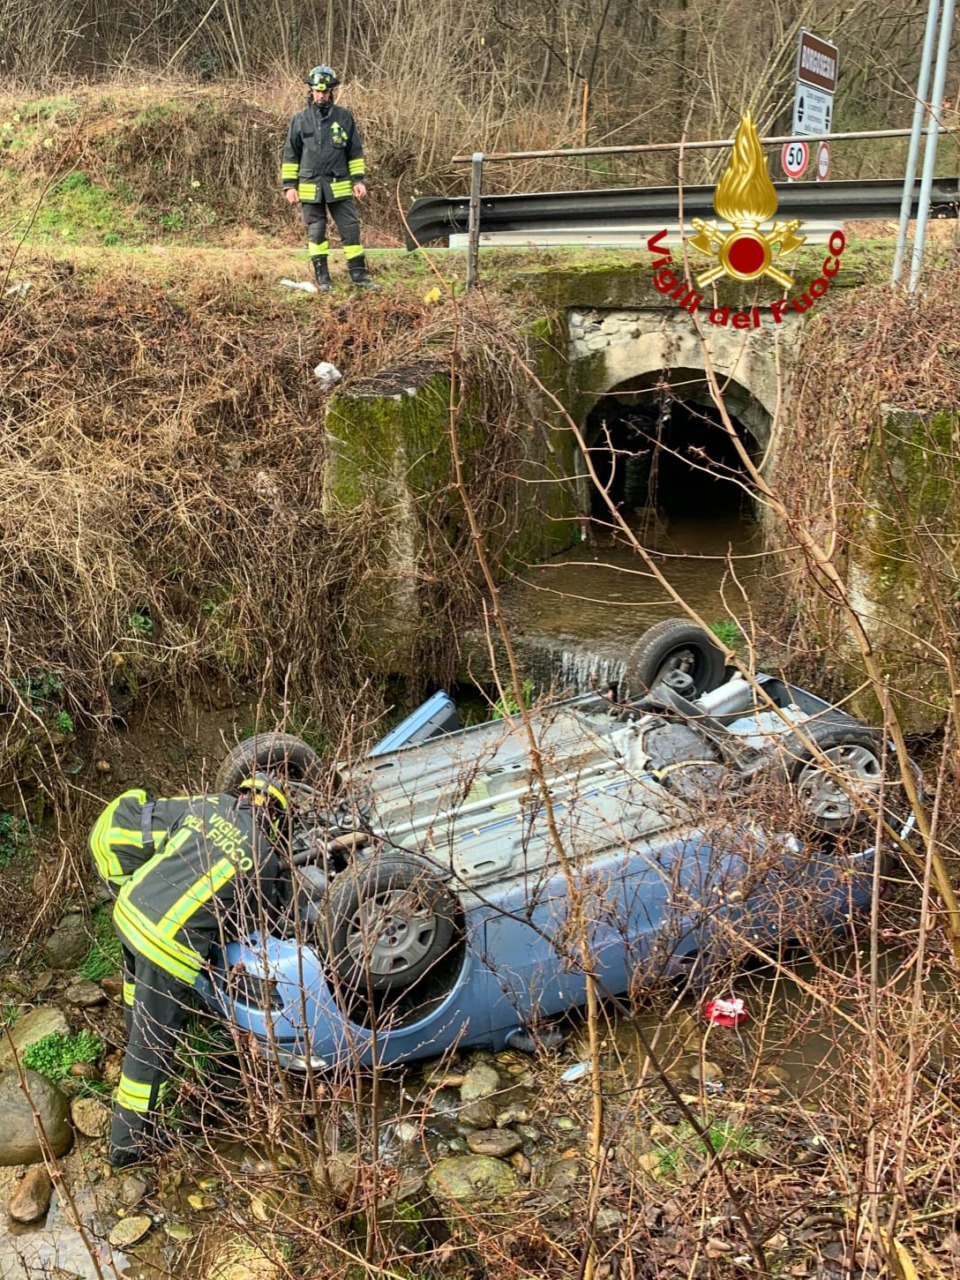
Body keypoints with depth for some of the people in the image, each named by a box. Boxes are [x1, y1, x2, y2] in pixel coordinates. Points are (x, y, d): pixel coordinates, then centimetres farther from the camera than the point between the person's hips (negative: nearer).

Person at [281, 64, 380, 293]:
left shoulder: (344, 117, 4)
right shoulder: (300, 119, 3)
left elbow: (355, 151, 9)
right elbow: (290, 155, 7)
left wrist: (358, 179, 2)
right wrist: (289, 185, 1)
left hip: (340, 186, 0)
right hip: (310, 187, 0)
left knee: (351, 229, -1)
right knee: (316, 233, 5)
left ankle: (359, 275, 8)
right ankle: (322, 278, 13)